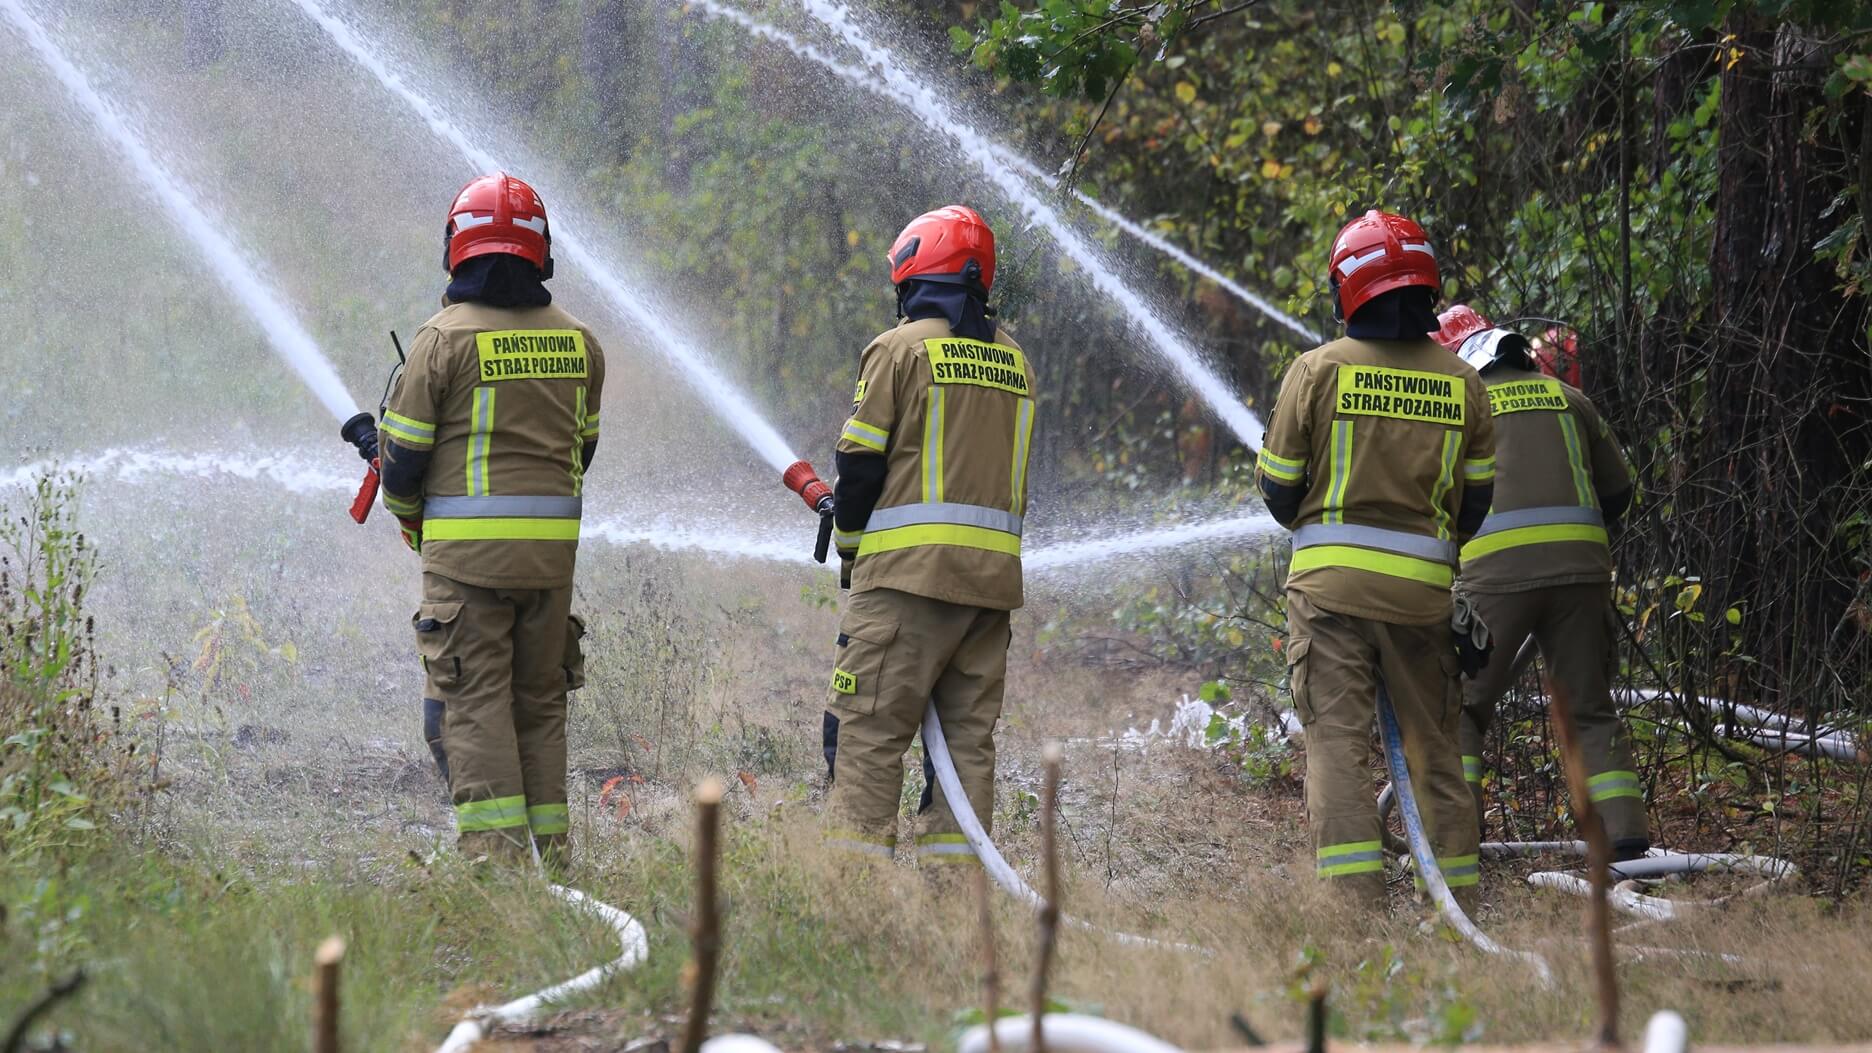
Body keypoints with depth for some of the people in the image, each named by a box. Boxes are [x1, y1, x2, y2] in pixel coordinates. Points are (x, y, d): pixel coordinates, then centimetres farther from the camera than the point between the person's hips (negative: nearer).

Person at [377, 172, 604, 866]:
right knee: (541, 699, 13)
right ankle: (548, 850, 14)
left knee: (475, 700, -3)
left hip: (467, 548, -5)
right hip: (553, 548, 5)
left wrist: (409, 520, 15)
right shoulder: (577, 340, 7)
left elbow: (404, 452, -3)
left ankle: (495, 850, -10)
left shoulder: (447, 336, -8)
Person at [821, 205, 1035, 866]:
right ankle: (953, 867, 5)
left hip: (909, 566, -6)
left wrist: (849, 544, 11)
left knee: (871, 730, -5)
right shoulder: (1013, 360, 16)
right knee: (969, 733, 8)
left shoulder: (901, 348, -4)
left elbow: (862, 460, -5)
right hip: (993, 576, 6)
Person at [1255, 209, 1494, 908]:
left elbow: (1278, 488, 2)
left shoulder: (1319, 369, -4)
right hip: (1424, 588, 3)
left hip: (1332, 583, -3)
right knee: (1434, 748, 12)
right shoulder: (1461, 383, 5)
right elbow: (1475, 502, 10)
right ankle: (1457, 898, 14)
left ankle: (1356, 900, -14)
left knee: (1337, 744, -4)